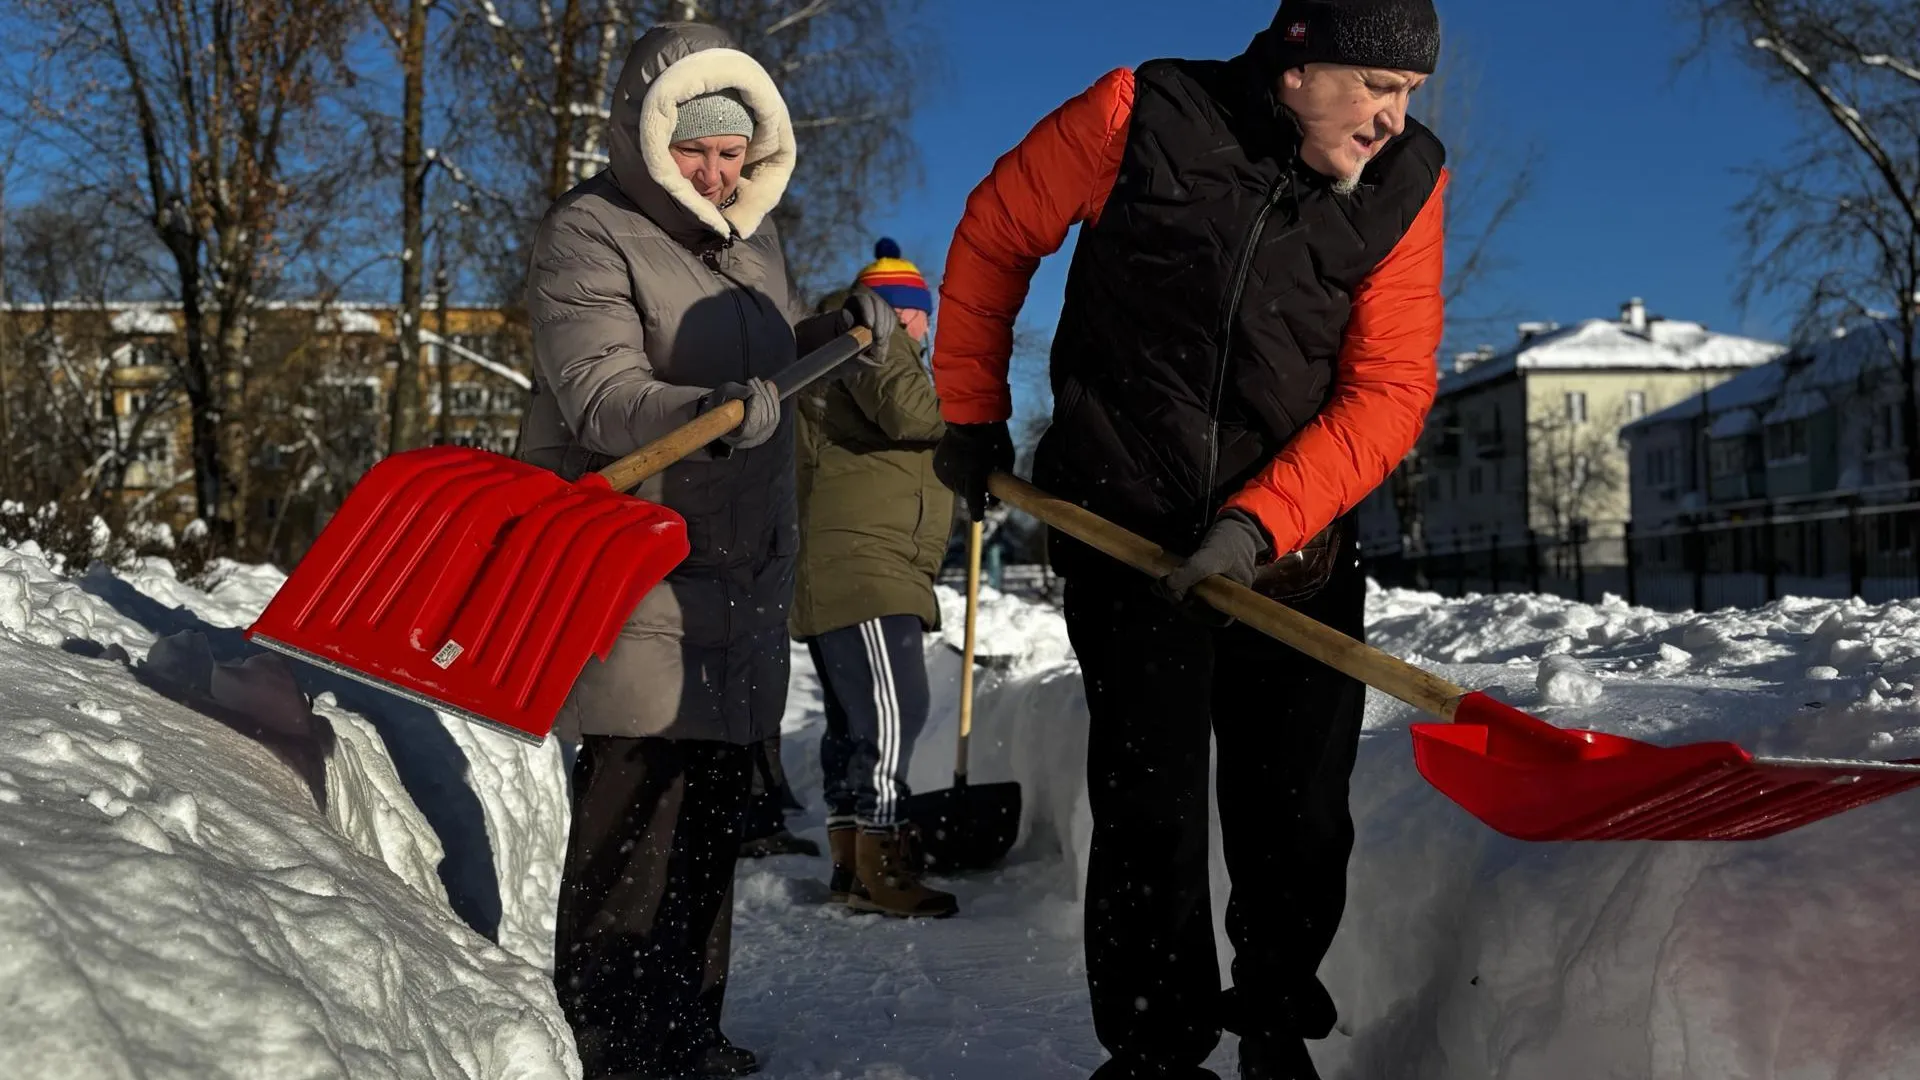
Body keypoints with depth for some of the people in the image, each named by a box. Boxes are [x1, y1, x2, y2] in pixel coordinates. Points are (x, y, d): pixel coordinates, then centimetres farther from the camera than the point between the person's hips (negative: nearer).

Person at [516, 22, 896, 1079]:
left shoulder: (753, 236, 16)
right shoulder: (586, 234, -9)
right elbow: (597, 393, -22)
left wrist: (838, 327, 9)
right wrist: (706, 414, -40)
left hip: (741, 574, 8)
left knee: (713, 804, 13)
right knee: (639, 799, -10)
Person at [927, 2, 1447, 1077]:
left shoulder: (1407, 180, -3)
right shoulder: (1143, 114, -10)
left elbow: (1391, 387, -9)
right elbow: (995, 235, 4)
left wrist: (1260, 522, -22)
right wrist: (973, 416, 9)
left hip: (1295, 542, 3)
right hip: (1127, 522, -2)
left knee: (1299, 818, 7)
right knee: (1151, 807, -1)